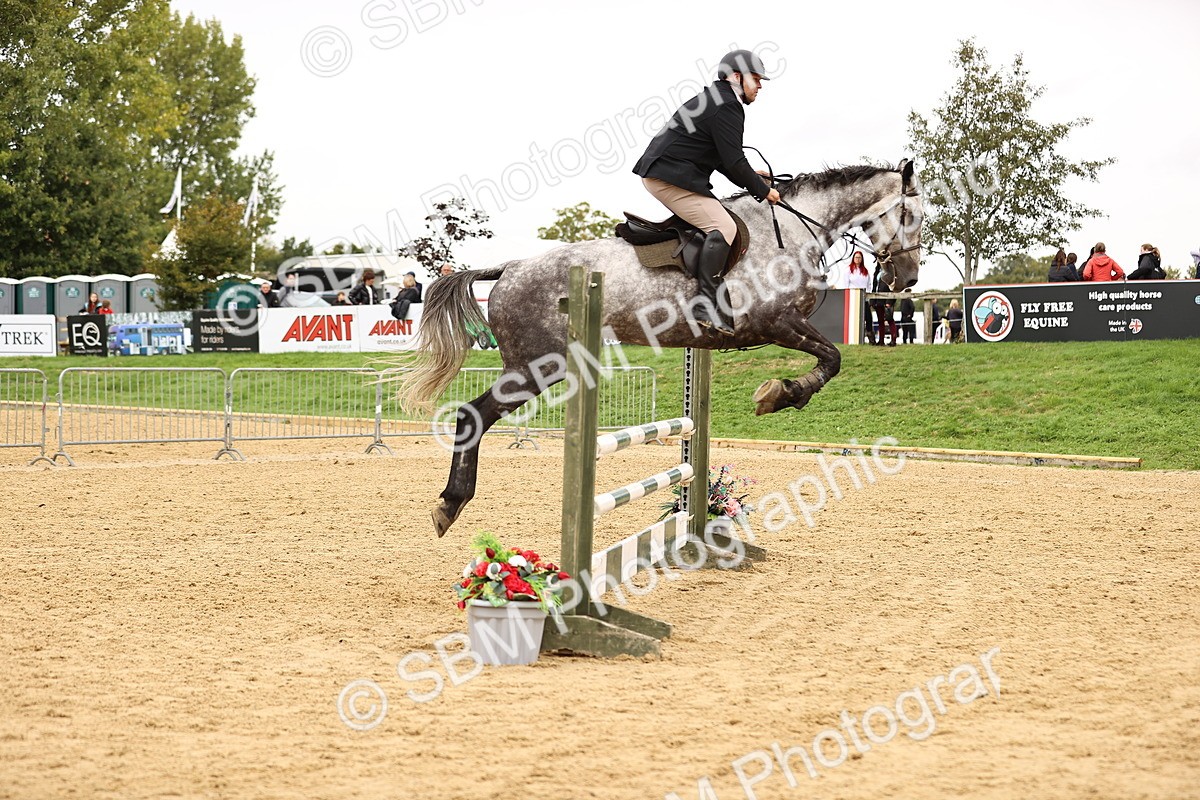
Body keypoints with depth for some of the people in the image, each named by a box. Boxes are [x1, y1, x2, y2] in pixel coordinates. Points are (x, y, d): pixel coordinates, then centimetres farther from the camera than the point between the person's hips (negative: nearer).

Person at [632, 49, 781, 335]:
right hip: (671, 178, -11)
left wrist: (749, 180, 20)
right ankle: (707, 304, -26)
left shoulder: (715, 99, 23)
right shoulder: (726, 106, -12)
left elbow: (722, 160, 27)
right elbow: (733, 162, -15)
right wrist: (763, 191, -4)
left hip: (657, 172, 11)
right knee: (723, 227, -18)